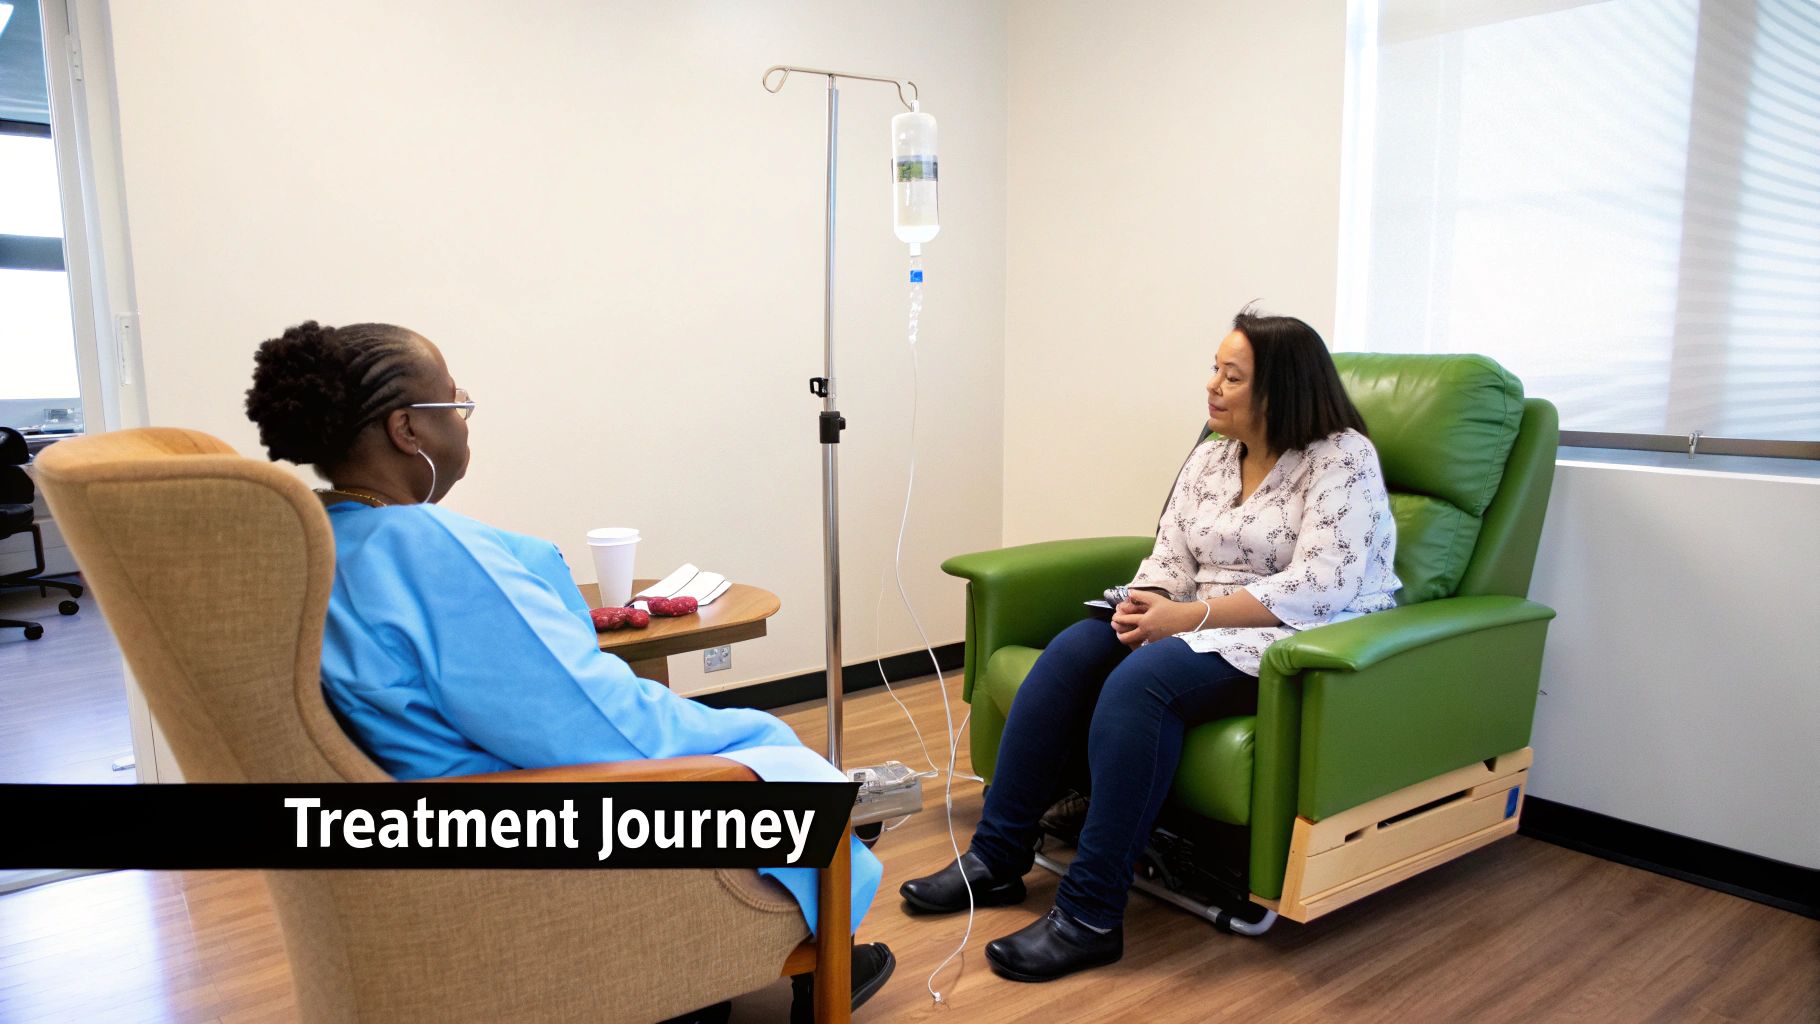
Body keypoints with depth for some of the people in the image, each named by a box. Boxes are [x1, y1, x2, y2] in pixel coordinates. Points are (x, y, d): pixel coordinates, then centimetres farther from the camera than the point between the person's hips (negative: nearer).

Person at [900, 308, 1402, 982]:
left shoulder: (1342, 459, -10)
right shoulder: (1211, 457, 12)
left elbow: (1316, 589, -20)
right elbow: (1170, 559, 10)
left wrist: (1186, 616, -23)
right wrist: (1144, 606, -14)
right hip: (1205, 628, 7)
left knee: (1142, 679, -32)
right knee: (1074, 650, -17)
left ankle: (1091, 916, -26)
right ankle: (997, 858, -11)